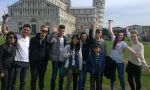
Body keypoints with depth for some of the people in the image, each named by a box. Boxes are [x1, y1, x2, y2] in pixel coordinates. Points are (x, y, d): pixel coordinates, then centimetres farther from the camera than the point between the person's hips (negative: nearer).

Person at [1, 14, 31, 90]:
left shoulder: (29, 39, 8)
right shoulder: (16, 37, -7)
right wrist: (4, 21, -25)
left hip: (26, 62, 5)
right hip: (17, 62, -5)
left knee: (23, 81, 17)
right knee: (13, 80, 5)